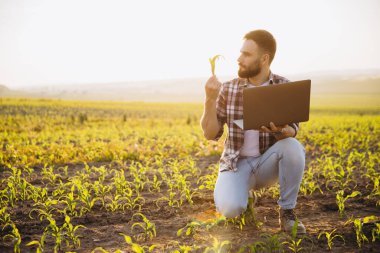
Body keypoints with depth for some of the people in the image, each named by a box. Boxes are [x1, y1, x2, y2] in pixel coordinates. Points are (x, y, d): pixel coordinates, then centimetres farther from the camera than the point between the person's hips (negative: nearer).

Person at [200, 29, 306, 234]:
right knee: (229, 208, -29)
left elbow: (292, 131, -12)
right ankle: (243, 194, 10)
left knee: (293, 147, -32)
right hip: (237, 163, 0)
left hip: (268, 162, 1)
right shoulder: (228, 89, -5)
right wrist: (210, 99, -21)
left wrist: (279, 131, -36)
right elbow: (210, 134, -6)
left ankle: (287, 211, -10)